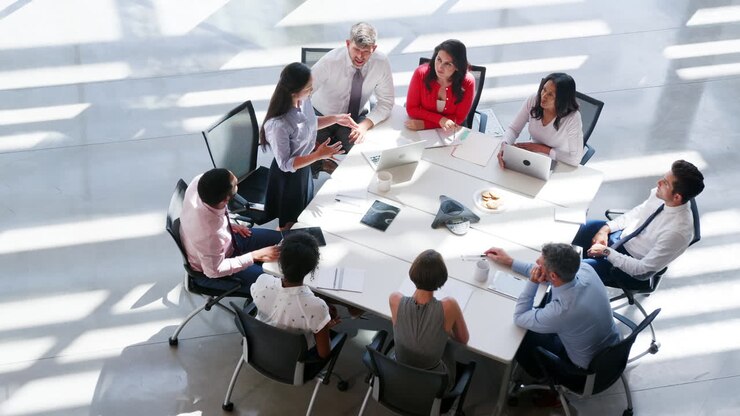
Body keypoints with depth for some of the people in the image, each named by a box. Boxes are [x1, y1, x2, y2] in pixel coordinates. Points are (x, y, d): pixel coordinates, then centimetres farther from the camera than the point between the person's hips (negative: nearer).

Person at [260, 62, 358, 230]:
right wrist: (318, 155, -35)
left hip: (304, 168, 7)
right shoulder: (279, 125, -39)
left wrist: (336, 118, -2)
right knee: (290, 224, 18)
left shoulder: (304, 100, -16)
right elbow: (285, 164, -28)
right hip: (288, 176, -7)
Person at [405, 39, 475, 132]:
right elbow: (411, 109, -7)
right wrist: (440, 119, -20)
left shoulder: (467, 83, -15)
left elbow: (458, 118, -11)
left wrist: (424, 124, -21)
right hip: (423, 133, 1)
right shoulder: (421, 73, -14)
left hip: (451, 134, -1)